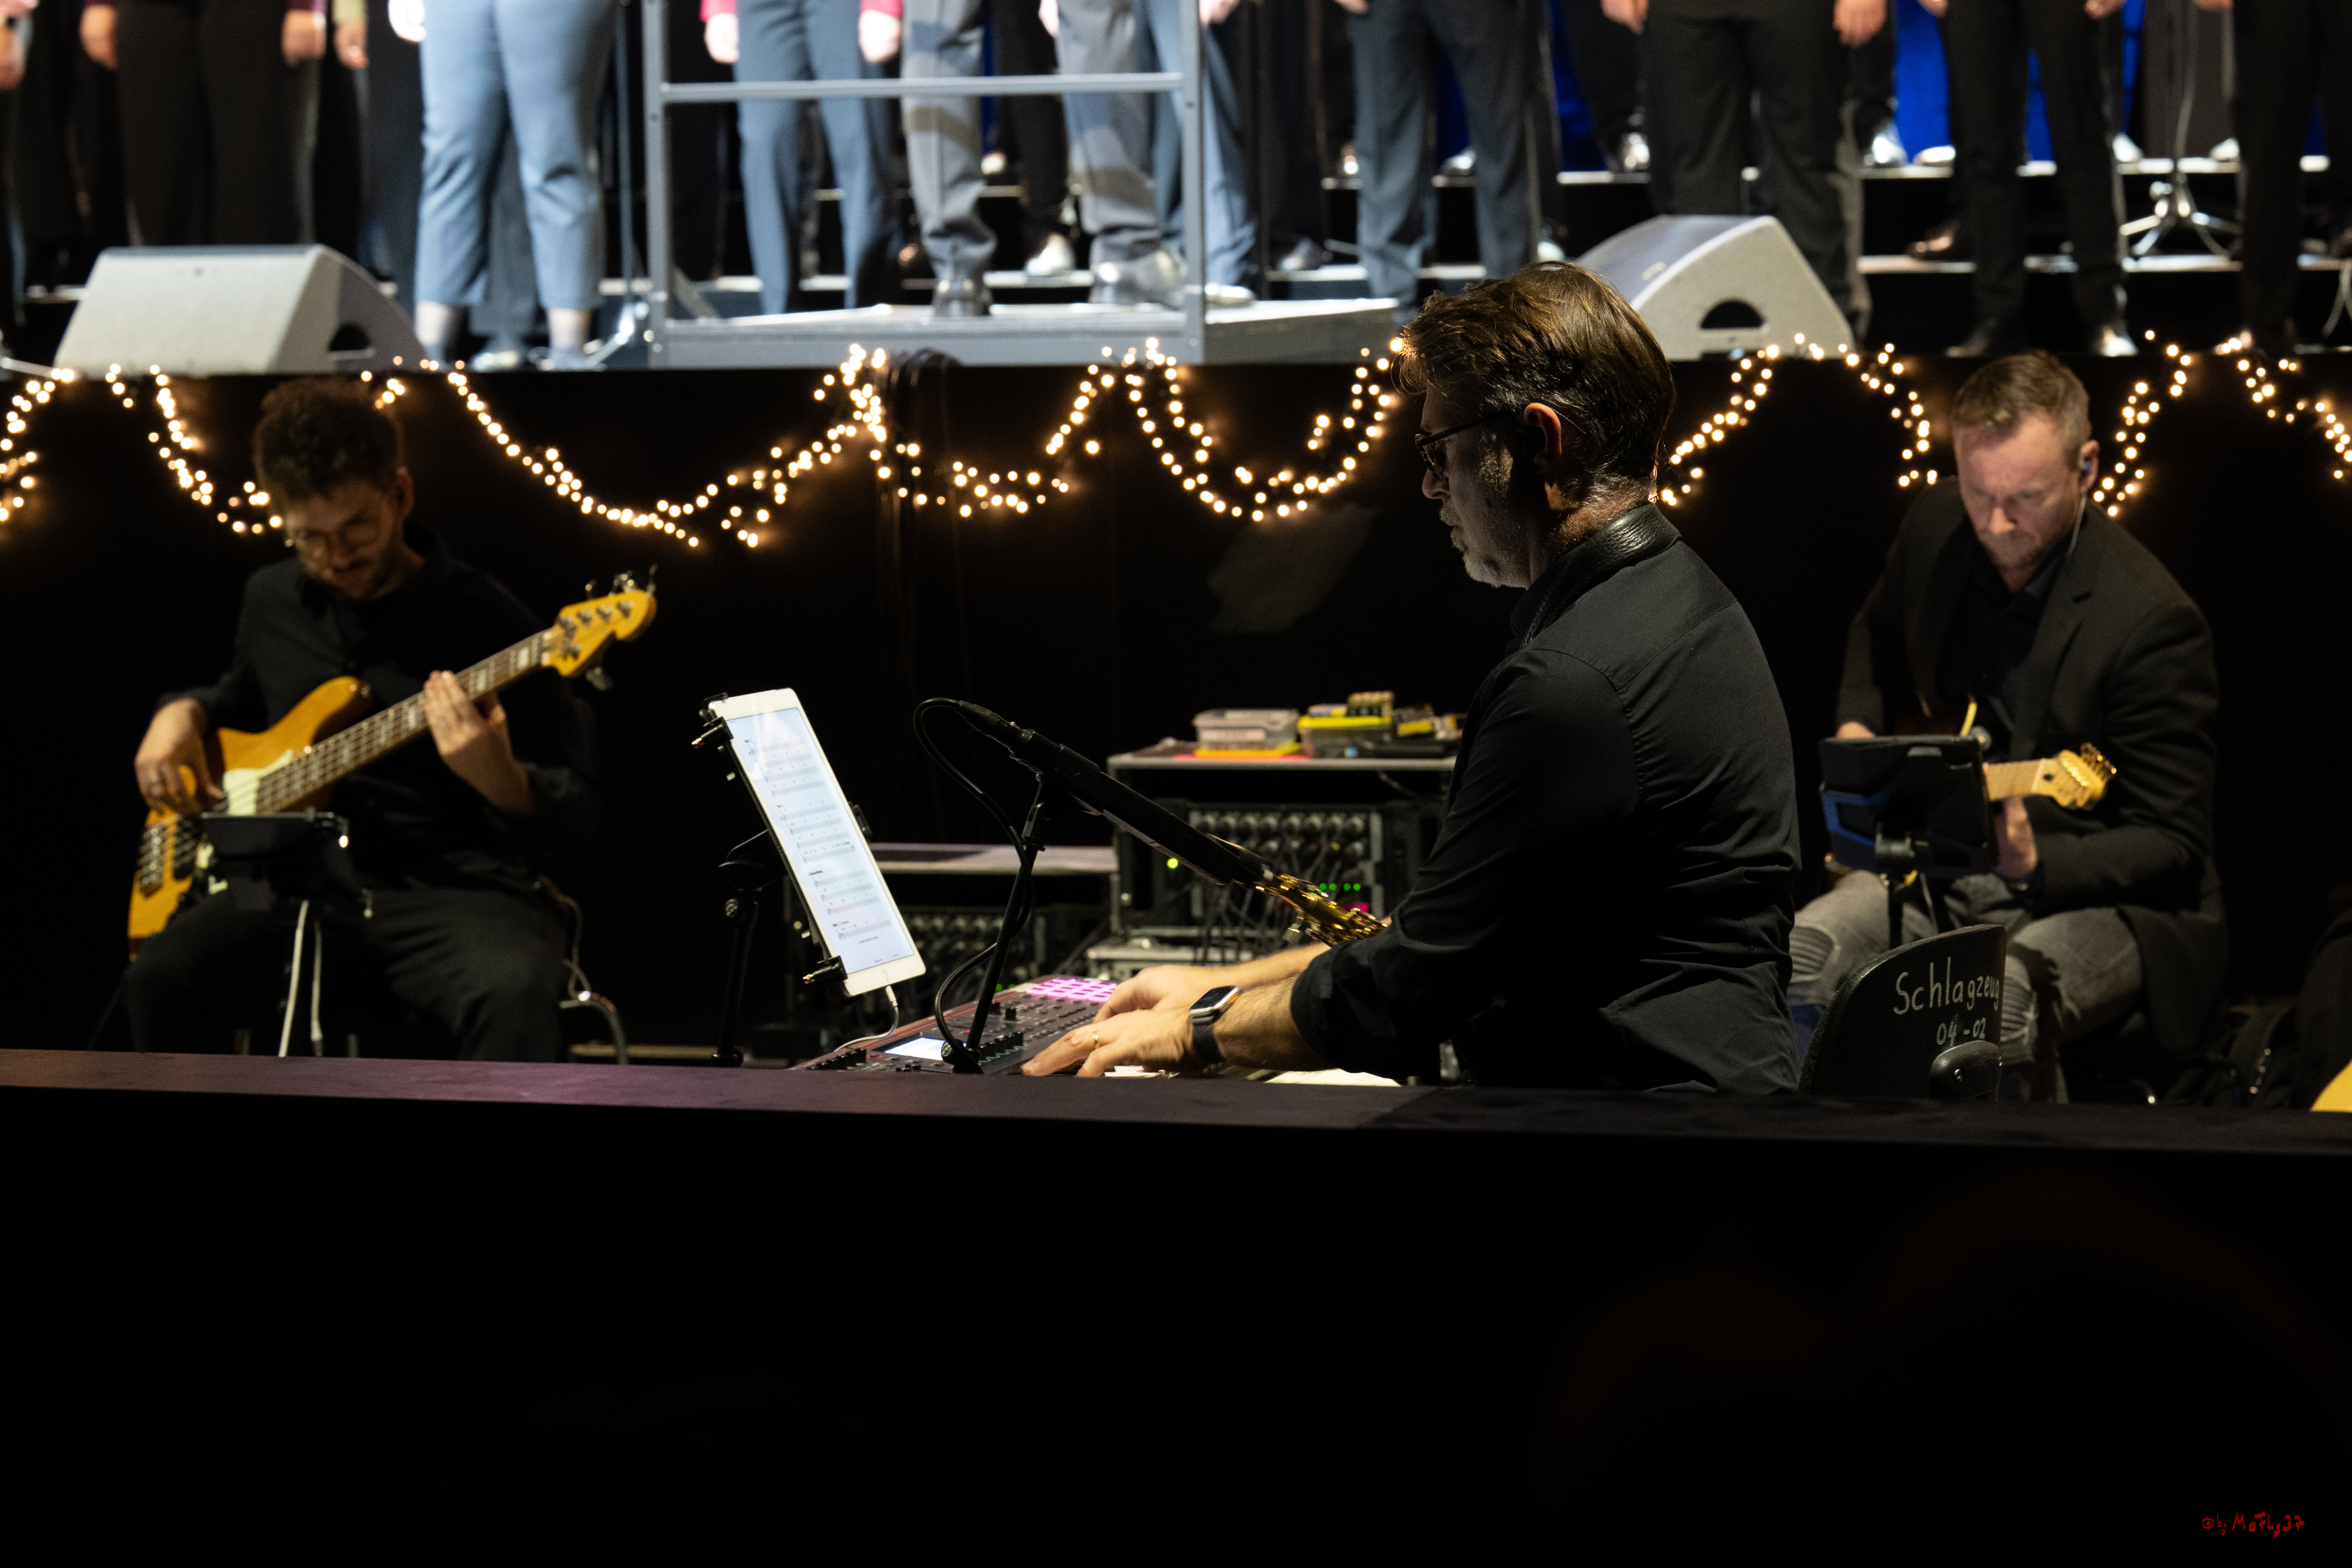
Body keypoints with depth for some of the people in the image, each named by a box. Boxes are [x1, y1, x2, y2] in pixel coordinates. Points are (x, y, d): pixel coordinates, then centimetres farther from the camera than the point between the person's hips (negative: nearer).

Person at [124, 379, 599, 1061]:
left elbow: (574, 822, -6)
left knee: (514, 993, -38)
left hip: (451, 891, -4)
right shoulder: (272, 601, 13)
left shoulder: (486, 622, -5)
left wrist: (502, 783, -29)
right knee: (162, 982, -27)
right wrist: (184, 713, 14)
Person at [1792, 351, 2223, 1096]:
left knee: (1996, 1005, -38)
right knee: (1799, 962, -22)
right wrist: (1858, 730, 8)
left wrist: (2036, 866, -32)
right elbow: (1877, 634, 28)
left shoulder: (2150, 620, -19)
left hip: (2092, 890, -6)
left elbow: (2174, 847, -15)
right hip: (1943, 865, 6)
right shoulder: (1935, 531, 1)